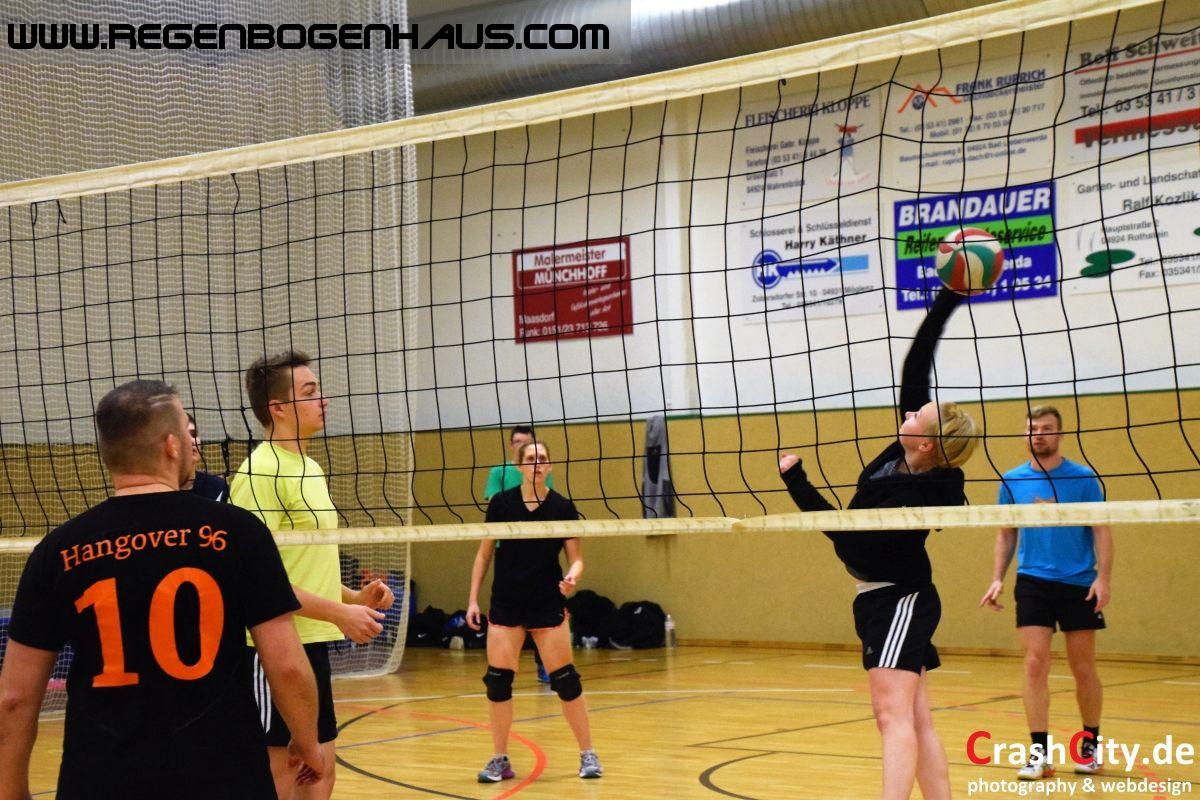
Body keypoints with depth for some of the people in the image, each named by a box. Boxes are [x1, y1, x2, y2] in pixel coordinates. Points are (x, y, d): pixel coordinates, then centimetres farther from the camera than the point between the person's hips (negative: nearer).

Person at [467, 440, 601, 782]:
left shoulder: (562, 507, -5)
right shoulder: (501, 503, -2)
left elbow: (576, 558, -1)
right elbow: (484, 553, 6)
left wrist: (572, 577, -24)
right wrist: (473, 599, 2)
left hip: (547, 605, -1)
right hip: (505, 605, 1)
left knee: (565, 679, 1)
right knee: (497, 680, 0)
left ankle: (588, 754, 13)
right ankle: (500, 760, 12)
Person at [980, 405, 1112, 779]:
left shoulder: (1083, 478, -3)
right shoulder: (1012, 481, 5)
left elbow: (1101, 531, -3)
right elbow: (1006, 534, 12)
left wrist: (1103, 577, -14)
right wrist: (997, 578, 2)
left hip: (1079, 584, -1)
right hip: (1033, 583, 1)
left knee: (1083, 668, 6)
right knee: (1035, 664, -7)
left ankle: (1091, 743, 24)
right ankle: (1040, 751, -4)